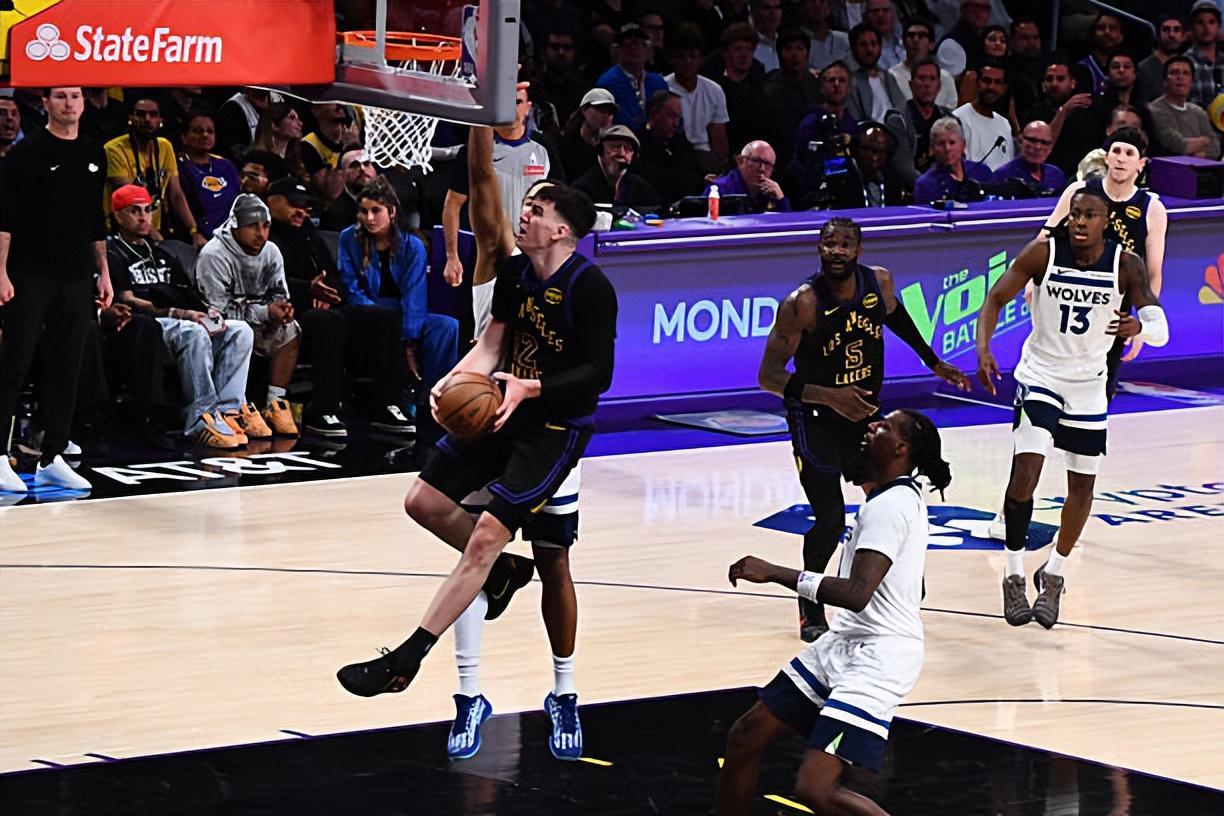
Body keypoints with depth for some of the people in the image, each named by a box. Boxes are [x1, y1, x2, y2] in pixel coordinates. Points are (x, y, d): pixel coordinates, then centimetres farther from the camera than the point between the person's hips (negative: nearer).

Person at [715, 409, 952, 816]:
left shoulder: (890, 506, -19)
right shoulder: (900, 497, 13)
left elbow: (857, 594, -30)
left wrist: (774, 573, -27)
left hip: (878, 658, -11)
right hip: (843, 644, 11)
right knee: (745, 737, 11)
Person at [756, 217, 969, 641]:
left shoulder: (879, 282, -10)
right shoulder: (802, 304, -27)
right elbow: (769, 375, -27)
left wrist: (934, 362, 22)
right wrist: (828, 396, -39)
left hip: (863, 409, 6)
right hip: (814, 415, -6)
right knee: (830, 519, -14)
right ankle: (811, 609, 11)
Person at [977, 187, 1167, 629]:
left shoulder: (1126, 265, -15)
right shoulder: (1044, 252, -17)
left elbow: (1161, 330, -19)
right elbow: (996, 298, -12)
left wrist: (1139, 326, -43)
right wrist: (983, 349, -29)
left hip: (1088, 384, 2)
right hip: (1040, 374, -2)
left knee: (1082, 484, 10)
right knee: (1024, 474, -18)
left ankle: (1053, 575, 32)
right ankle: (1014, 576, -3)